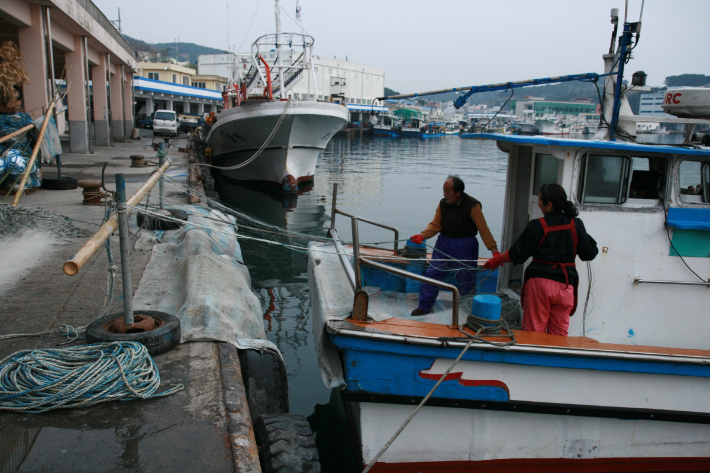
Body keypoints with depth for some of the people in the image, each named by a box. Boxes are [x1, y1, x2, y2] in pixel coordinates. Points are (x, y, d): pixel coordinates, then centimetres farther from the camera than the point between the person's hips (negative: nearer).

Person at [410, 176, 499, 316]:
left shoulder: (472, 205, -15)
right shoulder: (443, 203, 0)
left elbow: (483, 229, -16)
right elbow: (435, 225, 1)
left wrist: (494, 250, -21)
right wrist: (422, 235, -16)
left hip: (465, 246, -4)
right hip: (444, 243, 4)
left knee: (466, 279, 4)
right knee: (432, 274, 0)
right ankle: (424, 307, 11)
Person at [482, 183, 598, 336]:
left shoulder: (537, 226, -9)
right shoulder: (576, 225, -1)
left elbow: (517, 254, -3)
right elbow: (589, 253, 4)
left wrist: (498, 259, 13)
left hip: (539, 283, -3)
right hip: (565, 284, 3)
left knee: (534, 332, 7)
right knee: (559, 334, 11)